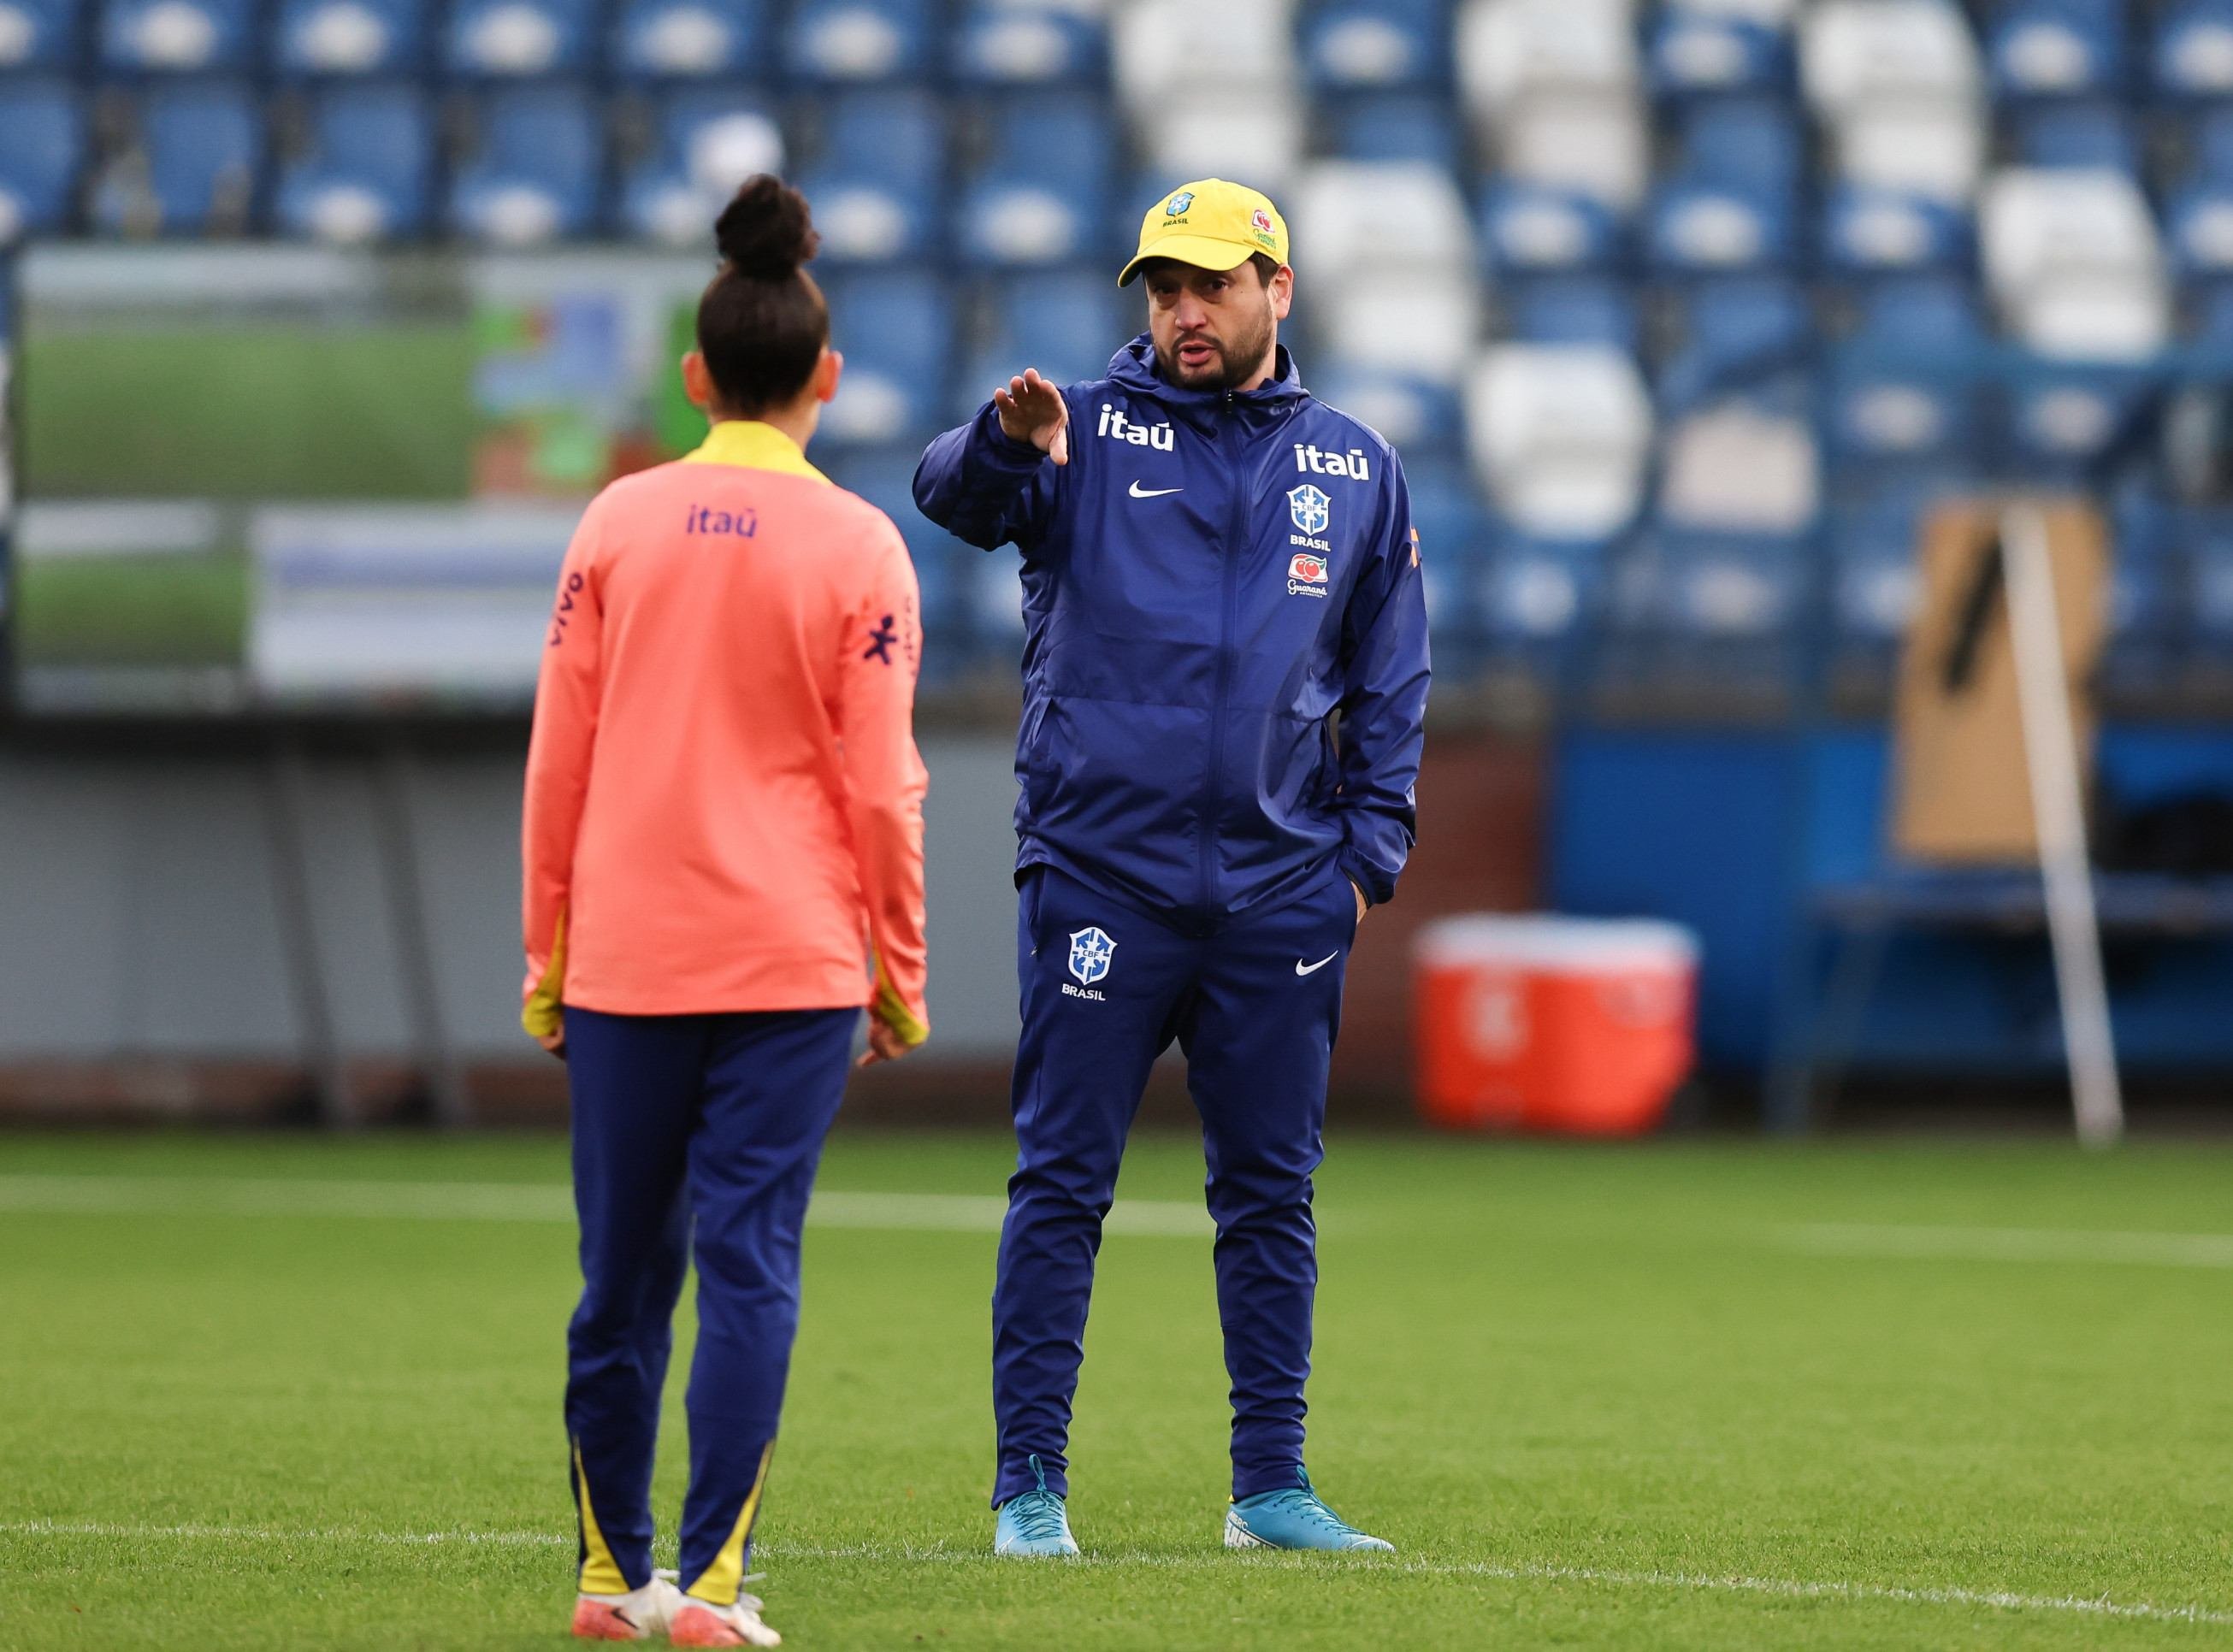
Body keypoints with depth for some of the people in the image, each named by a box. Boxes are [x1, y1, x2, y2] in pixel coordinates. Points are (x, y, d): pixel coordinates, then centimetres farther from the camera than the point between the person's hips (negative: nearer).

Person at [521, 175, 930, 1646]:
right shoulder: (858, 547, -4)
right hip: (791, 958, -2)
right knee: (752, 1262, -2)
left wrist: (549, 952, 12)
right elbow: (878, 785, -4)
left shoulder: (619, 524, 2)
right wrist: (901, 972, 5)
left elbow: (558, 758, 4)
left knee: (624, 1267, 9)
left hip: (624, 961, 2)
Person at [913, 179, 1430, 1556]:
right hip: (1100, 868, -3)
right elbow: (955, 496, -16)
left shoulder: (1357, 469, 11)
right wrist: (1004, 445, -38)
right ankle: (1031, 1482, 0)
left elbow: (1390, 680, 14)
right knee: (1063, 1183, -2)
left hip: (1282, 893, 3)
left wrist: (1371, 852, 4)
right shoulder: (1089, 435, 3)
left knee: (1272, 1192, 7)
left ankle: (1273, 1484, 13)